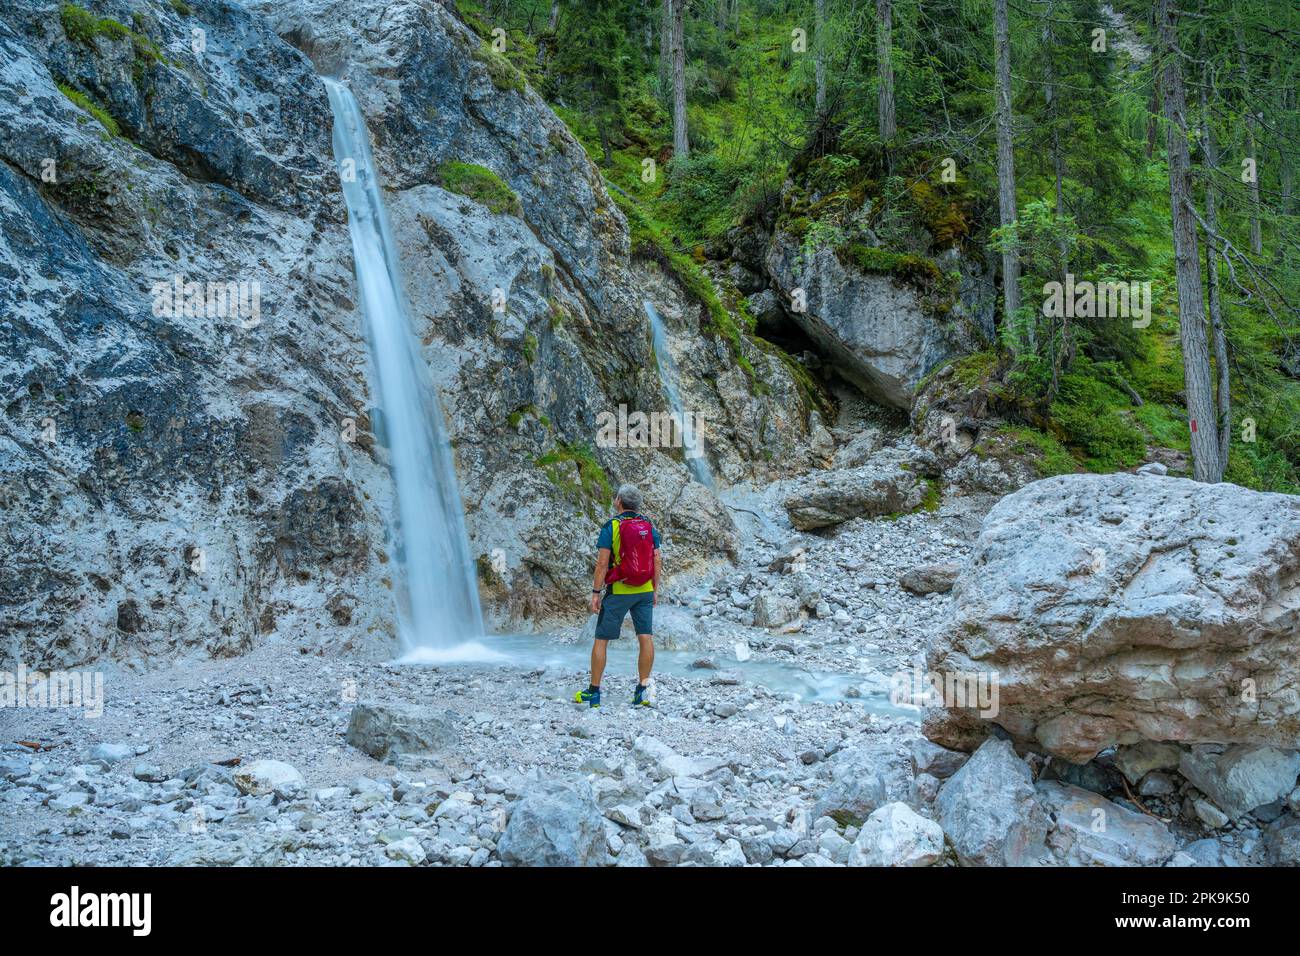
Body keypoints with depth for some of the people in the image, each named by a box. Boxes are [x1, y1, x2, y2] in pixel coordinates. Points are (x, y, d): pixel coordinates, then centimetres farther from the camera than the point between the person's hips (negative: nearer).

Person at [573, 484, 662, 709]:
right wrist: (655, 589, 13)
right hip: (645, 591, 4)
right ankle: (643, 690, -1)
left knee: (601, 640, 5)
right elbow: (657, 561, 5)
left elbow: (602, 563, -13)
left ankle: (593, 693, 8)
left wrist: (596, 593, -8)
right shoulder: (649, 526, 5)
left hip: (618, 591, -4)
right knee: (646, 637, 2)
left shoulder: (611, 527, -10)